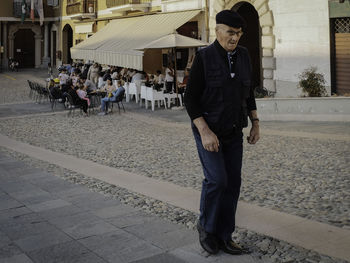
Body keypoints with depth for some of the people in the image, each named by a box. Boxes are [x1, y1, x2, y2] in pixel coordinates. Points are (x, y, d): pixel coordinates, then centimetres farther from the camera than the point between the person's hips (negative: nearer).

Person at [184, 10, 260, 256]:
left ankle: (224, 237, 16)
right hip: (208, 129, -5)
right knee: (216, 180, -15)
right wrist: (204, 132, -24)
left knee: (232, 182, 4)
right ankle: (206, 226, 12)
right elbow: (191, 97, -15)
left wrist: (256, 123, 6)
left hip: (234, 131, 5)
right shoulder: (204, 57, -14)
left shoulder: (243, 55, 2)